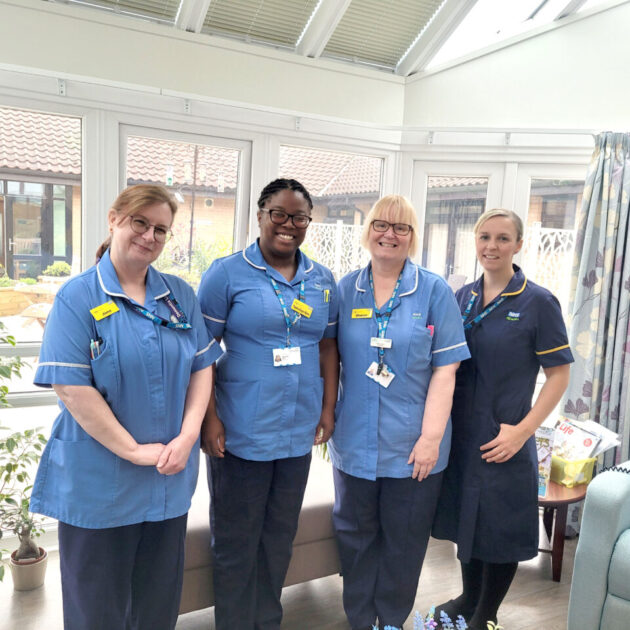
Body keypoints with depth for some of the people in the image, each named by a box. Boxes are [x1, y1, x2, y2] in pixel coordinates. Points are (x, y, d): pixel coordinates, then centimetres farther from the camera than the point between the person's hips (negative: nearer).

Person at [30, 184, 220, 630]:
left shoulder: (181, 296, 4)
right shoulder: (77, 298, -10)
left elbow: (201, 366, 4)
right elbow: (72, 389, -16)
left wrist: (187, 437, -9)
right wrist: (134, 451, -17)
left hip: (171, 477, 4)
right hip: (98, 480, -4)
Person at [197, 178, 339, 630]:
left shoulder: (322, 280, 7)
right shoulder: (227, 273, -7)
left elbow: (328, 346, 11)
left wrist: (329, 407, 5)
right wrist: (209, 418, -13)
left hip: (299, 430, 5)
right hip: (241, 431, -4)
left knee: (280, 537, 20)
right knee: (236, 541, 11)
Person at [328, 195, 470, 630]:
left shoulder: (434, 292, -4)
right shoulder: (346, 290, 3)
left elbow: (445, 369, -7)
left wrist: (431, 437, -12)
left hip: (412, 445, -2)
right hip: (355, 441, 2)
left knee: (404, 541, 14)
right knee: (355, 536, 16)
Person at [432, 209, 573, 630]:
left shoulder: (538, 302, -9)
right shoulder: (463, 297, 4)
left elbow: (559, 374, -8)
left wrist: (523, 430, -16)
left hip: (504, 440, -4)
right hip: (460, 434, 5)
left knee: (501, 528, 10)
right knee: (465, 520, 19)